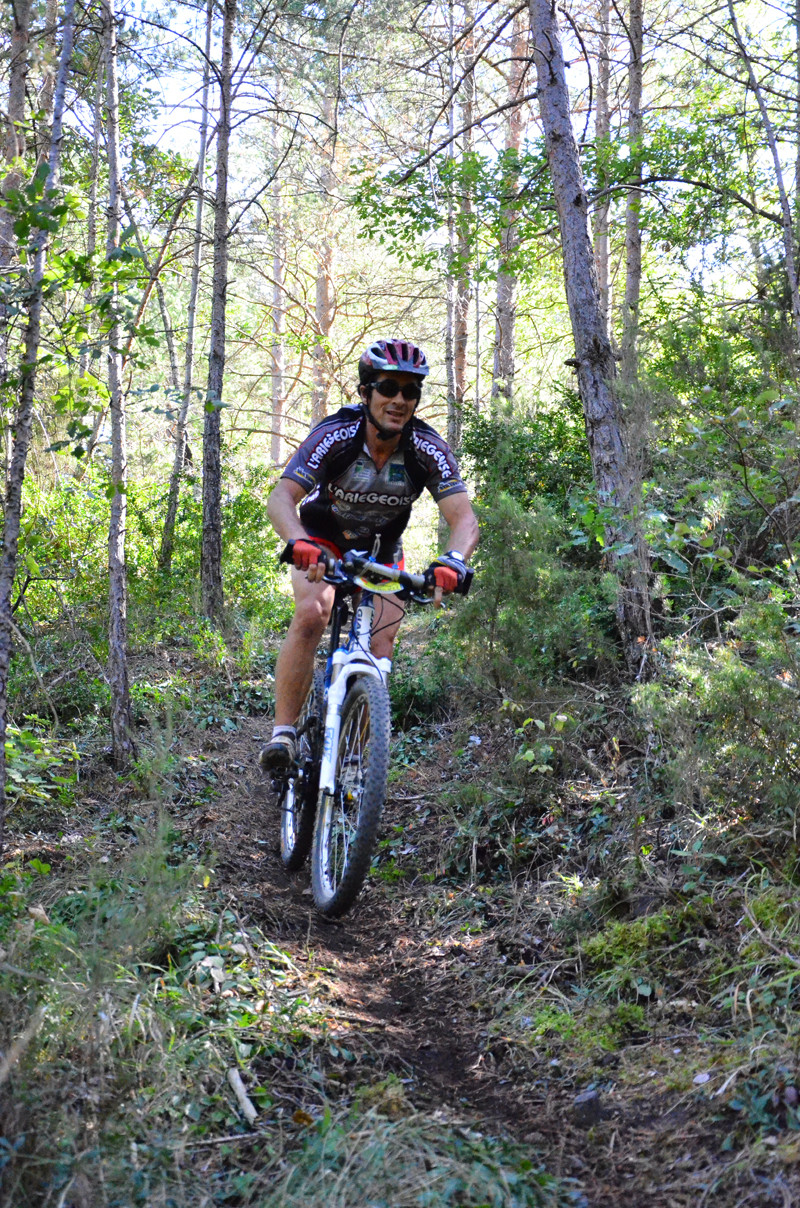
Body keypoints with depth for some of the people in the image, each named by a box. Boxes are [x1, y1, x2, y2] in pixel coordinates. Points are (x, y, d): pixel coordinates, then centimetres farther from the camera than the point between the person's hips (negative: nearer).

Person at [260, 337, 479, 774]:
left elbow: (464, 517, -30)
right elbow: (281, 497, -36)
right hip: (322, 539, -2)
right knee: (311, 617, -28)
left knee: (381, 647, -9)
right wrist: (299, 543, -57)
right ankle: (283, 733, -23)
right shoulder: (335, 435, -29)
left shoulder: (427, 448, -25)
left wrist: (454, 560, -53)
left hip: (381, 549, 3)